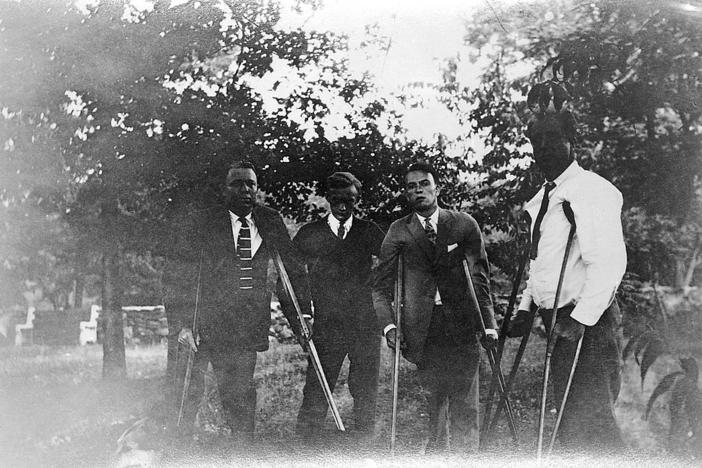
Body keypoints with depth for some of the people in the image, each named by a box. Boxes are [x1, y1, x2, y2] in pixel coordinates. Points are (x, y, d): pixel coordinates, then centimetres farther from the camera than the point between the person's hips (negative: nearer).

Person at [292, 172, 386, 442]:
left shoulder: (368, 231, 8)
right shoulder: (309, 234, 5)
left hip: (366, 325, 2)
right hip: (327, 326, -1)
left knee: (365, 390, 7)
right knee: (316, 389, -6)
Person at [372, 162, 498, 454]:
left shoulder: (464, 225, 5)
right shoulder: (398, 232, 6)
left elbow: (480, 278, 5)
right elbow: (381, 287, 6)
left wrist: (489, 325, -2)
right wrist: (388, 325, -8)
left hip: (461, 324, 0)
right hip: (422, 329, 0)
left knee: (465, 407, -4)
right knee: (429, 404, 1)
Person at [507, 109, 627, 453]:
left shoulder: (591, 190, -11)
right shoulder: (544, 197, 16)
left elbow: (609, 263, -20)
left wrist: (581, 319, -23)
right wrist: (527, 307, 14)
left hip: (588, 324, -9)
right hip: (559, 322, 9)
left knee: (588, 423, -13)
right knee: (570, 425, 13)